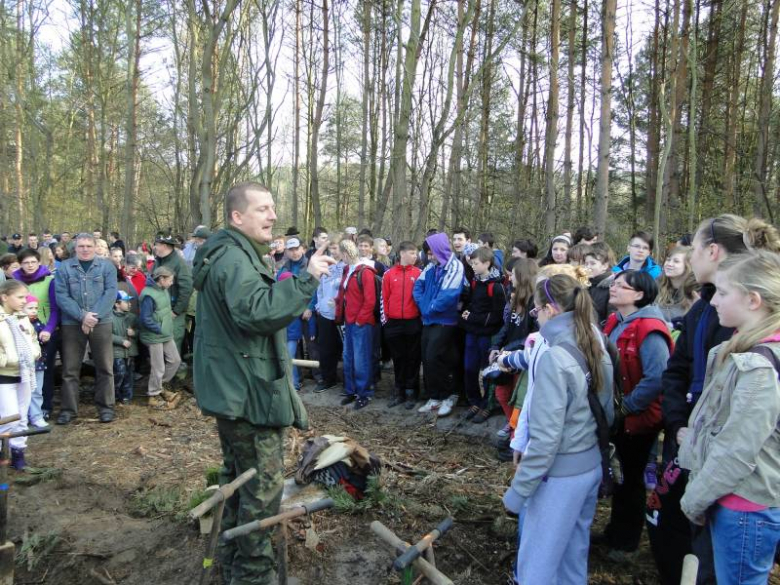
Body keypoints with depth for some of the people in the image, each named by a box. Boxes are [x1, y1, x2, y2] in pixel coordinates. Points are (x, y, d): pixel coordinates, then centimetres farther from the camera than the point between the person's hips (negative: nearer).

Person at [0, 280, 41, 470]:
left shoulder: (23, 318, 6)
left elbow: (33, 340, 17)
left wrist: (33, 353, 0)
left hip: (24, 376, 7)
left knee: (21, 419, 13)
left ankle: (18, 453, 24)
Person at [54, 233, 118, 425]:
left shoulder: (106, 266, 3)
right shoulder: (64, 268, 4)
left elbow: (110, 293, -6)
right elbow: (61, 296, -5)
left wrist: (94, 316, -15)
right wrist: (82, 316, -16)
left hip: (101, 323, 0)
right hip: (72, 324, 1)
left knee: (105, 367, 5)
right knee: (70, 368, 6)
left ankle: (106, 407, 16)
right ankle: (68, 409, 17)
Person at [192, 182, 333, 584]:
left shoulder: (231, 253, 16)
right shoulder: (235, 257, -19)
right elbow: (256, 311, -36)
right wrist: (307, 278, -33)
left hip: (233, 387, 11)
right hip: (248, 391, -11)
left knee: (238, 476, 21)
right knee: (264, 484, -2)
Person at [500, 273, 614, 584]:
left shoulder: (554, 359, -22)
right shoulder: (598, 351, 3)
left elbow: (545, 438, -23)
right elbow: (608, 413, 11)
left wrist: (518, 490, -15)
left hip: (560, 475, -8)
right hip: (592, 466, 8)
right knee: (573, 554, 22)